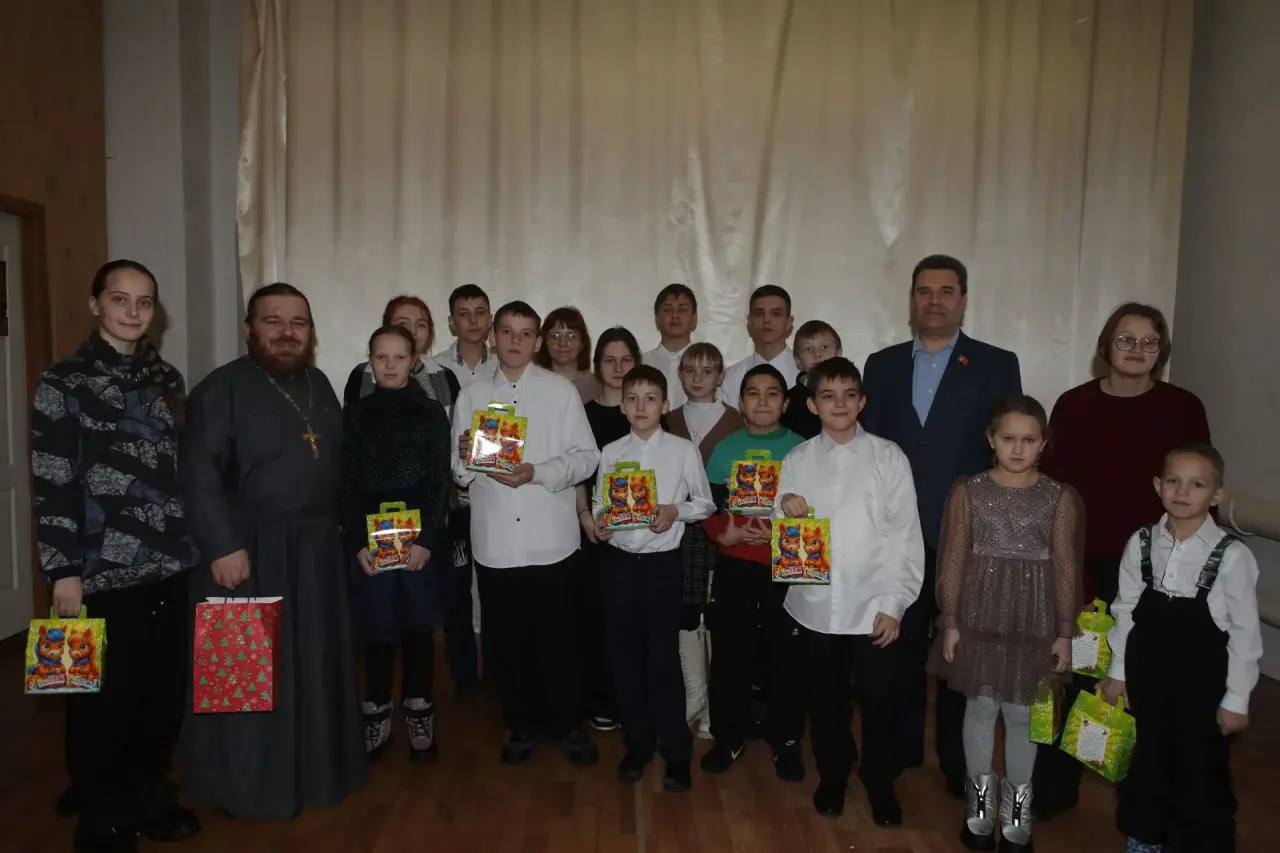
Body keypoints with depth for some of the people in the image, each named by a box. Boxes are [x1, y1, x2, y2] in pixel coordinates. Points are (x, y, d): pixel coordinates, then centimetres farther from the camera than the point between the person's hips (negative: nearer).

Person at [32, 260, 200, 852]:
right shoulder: (64, 381, -4)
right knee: (104, 700, 6)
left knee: (166, 691, 12)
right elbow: (51, 483, -8)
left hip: (169, 564, 5)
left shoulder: (166, 378, 10)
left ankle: (149, 798, 32)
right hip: (104, 572, -4)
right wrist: (63, 571, -11)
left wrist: (194, 541, 13)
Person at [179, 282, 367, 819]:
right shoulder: (223, 387, -10)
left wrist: (348, 528, 13)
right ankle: (247, 781, 22)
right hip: (251, 551, -6)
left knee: (315, 662, 15)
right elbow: (200, 474, -16)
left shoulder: (319, 385, 11)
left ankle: (315, 768, 32)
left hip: (317, 548, 6)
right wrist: (222, 546, -22)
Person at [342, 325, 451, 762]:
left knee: (418, 627, 5)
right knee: (377, 630, 3)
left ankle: (419, 714, 19)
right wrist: (358, 543, -7)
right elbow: (346, 483, 3)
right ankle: (376, 716, 18)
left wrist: (426, 539, -11)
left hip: (423, 538, -1)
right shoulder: (355, 413, 6)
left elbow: (441, 481, -1)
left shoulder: (431, 411, 3)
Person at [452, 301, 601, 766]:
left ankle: (567, 723, 26)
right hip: (494, 540, 2)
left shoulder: (561, 390, 1)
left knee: (556, 637, 7)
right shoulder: (472, 395, 8)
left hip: (550, 539, -2)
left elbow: (586, 458, -4)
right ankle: (521, 724, 30)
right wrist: (465, 457, -13)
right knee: (507, 639, 12)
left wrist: (537, 473, -17)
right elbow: (459, 474, 9)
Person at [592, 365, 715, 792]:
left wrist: (675, 511, -15)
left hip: (662, 560, -3)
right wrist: (600, 522, -10)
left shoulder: (683, 450, -5)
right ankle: (637, 745, 27)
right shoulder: (611, 452, 3)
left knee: (664, 656, 1)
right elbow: (599, 503, 10)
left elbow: (705, 503, 3)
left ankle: (676, 752, 18)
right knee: (625, 655, 10)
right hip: (620, 559, 3)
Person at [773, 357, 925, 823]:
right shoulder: (796, 460, 2)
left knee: (878, 702, 9)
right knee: (824, 700, 16)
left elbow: (906, 534, -3)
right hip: (813, 605, 2)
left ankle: (880, 784, 33)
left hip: (872, 606, -1)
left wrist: (894, 603, -6)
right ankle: (832, 776, 38)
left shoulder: (889, 457, -4)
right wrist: (785, 511, -14)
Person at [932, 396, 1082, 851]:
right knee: (980, 708, 12)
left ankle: (1017, 802, 30)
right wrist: (950, 622, -3)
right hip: (979, 618, 0)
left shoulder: (1060, 498, -5)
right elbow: (953, 561, -2)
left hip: (1034, 623, 0)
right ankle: (981, 795, 30)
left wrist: (1065, 632, -2)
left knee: (1022, 713, 11)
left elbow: (1066, 569, -2)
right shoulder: (968, 492, -5)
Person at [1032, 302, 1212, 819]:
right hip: (1088, 565, 0)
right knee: (1082, 676, 8)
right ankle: (1055, 786, 23)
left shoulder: (1184, 408, -1)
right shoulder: (1074, 405, -2)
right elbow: (1052, 486, -1)